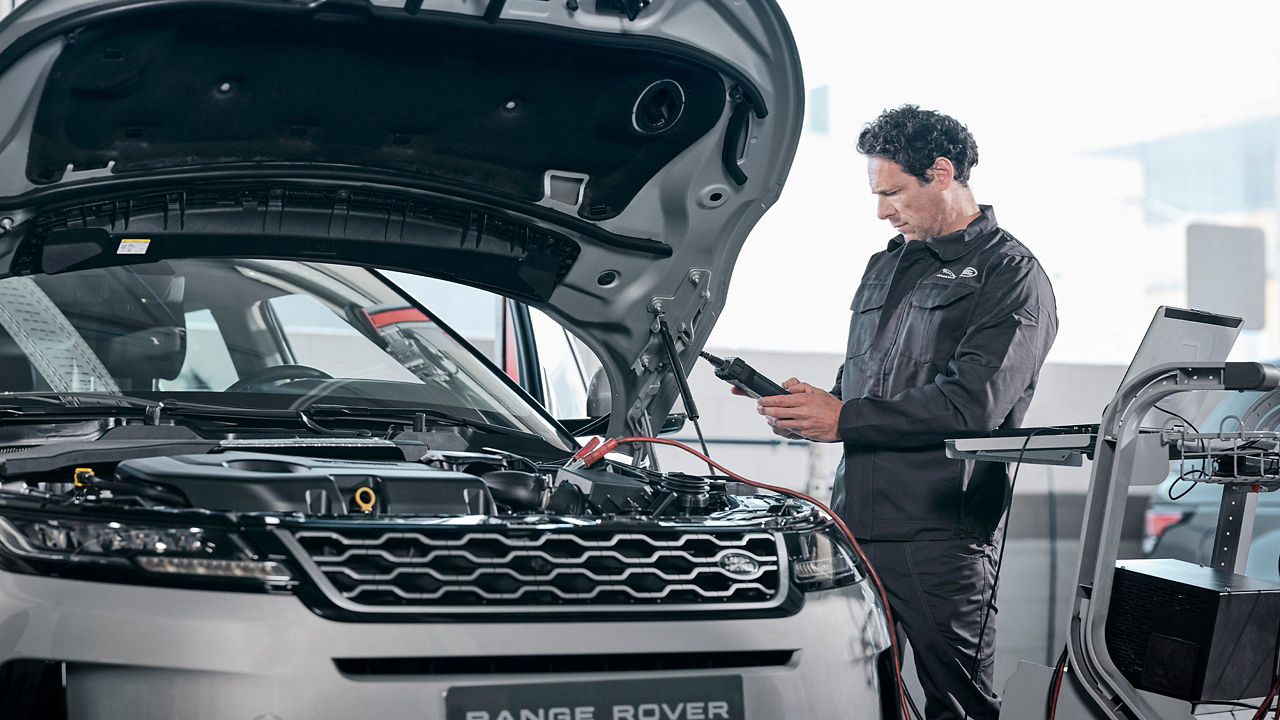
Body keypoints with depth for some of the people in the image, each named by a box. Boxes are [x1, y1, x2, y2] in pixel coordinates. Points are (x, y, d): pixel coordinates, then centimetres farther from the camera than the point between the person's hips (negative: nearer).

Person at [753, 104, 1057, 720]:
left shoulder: (1011, 276, -3)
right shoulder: (885, 267, 23)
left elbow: (971, 405, -15)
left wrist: (844, 419, -13)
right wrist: (809, 406, 6)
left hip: (940, 539, -7)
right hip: (856, 529, 7)